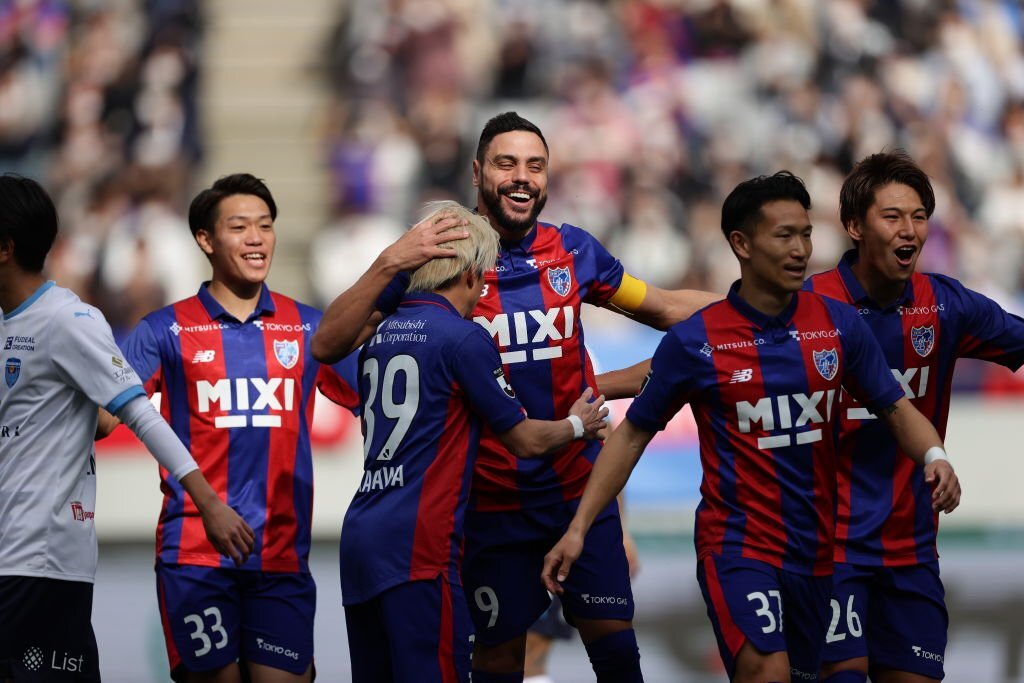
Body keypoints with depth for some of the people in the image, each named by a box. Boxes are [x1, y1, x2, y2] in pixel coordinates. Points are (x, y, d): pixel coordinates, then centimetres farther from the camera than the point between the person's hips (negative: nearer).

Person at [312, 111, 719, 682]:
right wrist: (389, 265, -24)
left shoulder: (573, 250, 3)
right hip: (495, 501, -2)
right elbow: (331, 345, -10)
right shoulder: (438, 255, -5)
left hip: (580, 487, 2)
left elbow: (667, 308, 18)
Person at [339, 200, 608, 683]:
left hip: (359, 535, 8)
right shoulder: (463, 338, -6)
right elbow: (525, 441, 1)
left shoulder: (381, 334, 15)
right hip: (417, 547, -8)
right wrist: (577, 425, 22)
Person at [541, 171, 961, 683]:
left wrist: (935, 457, -12)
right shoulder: (693, 342, -7)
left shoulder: (840, 324, 1)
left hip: (816, 549, 4)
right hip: (736, 543, -4)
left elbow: (896, 410, 9)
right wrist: (579, 528, -2)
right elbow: (633, 435, 2)